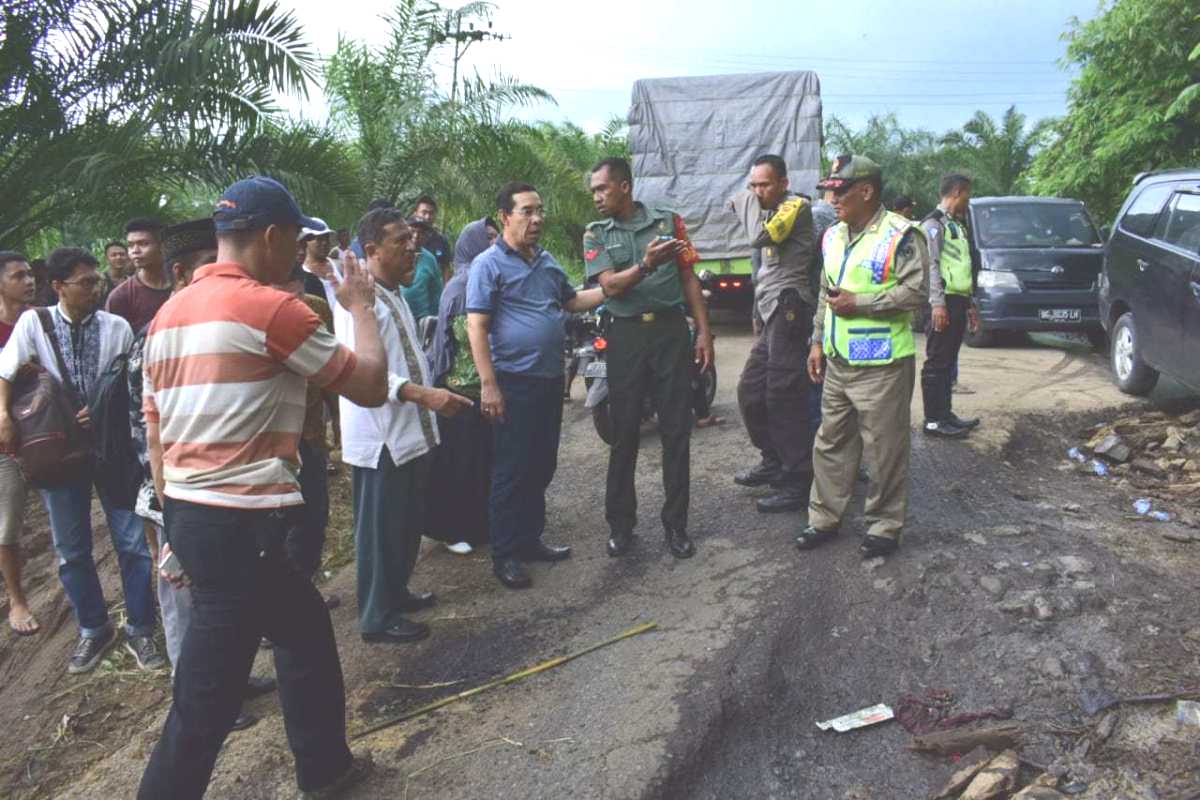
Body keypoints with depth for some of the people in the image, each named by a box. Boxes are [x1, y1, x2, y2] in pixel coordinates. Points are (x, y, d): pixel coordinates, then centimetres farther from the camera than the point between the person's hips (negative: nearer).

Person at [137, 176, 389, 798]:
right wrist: (360, 306, 7)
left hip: (188, 515, 10)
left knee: (305, 625, 25)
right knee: (205, 705, -1)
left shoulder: (167, 315, 12)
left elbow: (155, 435, 15)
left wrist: (177, 525, 22)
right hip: (240, 524, -10)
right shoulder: (270, 307, -14)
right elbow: (371, 387, -7)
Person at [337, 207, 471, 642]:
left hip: (410, 430, 10)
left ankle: (396, 592, 37)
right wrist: (423, 394, -33)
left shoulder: (394, 294, 15)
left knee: (409, 521, 20)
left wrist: (431, 392, 23)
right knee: (381, 527, 2)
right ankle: (377, 618, 15)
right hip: (380, 435, -10)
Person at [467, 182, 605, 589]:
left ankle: (530, 539, 28)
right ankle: (505, 554, 10)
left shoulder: (547, 261, 13)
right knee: (512, 469, -1)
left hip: (551, 378, 8)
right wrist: (488, 385, -21)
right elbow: (477, 327, -15)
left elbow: (573, 300, 26)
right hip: (515, 382, -7)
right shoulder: (489, 264, -10)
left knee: (542, 465, 14)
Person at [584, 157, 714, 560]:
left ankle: (676, 523, 13)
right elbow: (611, 286, -8)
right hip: (627, 335, 0)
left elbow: (689, 279, 6)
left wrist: (704, 331, -1)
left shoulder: (668, 221, 4)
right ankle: (621, 522, 17)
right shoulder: (595, 235, 5)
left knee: (676, 431, 2)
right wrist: (646, 264, -26)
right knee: (624, 432, 5)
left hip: (671, 330, 0)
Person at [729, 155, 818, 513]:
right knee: (750, 391, 14)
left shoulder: (796, 205, -7)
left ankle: (798, 484, -4)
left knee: (783, 398, -10)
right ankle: (773, 461, 28)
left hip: (788, 309, -10)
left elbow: (759, 237, -22)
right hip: (773, 314, 10)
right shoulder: (773, 212, 21)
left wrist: (747, 202, -9)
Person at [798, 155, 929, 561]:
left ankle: (885, 525, 16)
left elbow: (915, 292, -17)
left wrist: (859, 303, -17)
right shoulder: (833, 236, 13)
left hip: (881, 364, -7)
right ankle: (824, 517, 25)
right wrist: (818, 341, 15)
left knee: (884, 449, 2)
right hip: (837, 362, 8)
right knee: (831, 443, 13)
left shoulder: (900, 235, -11)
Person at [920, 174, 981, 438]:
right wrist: (937, 303, -23)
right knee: (937, 363, -6)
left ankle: (945, 414, 18)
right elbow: (931, 264, -16)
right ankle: (933, 420, -3)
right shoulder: (934, 223, -8)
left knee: (949, 362, 12)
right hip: (944, 301, -9)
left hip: (958, 301, 9)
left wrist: (969, 304, 22)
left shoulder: (956, 225, 22)